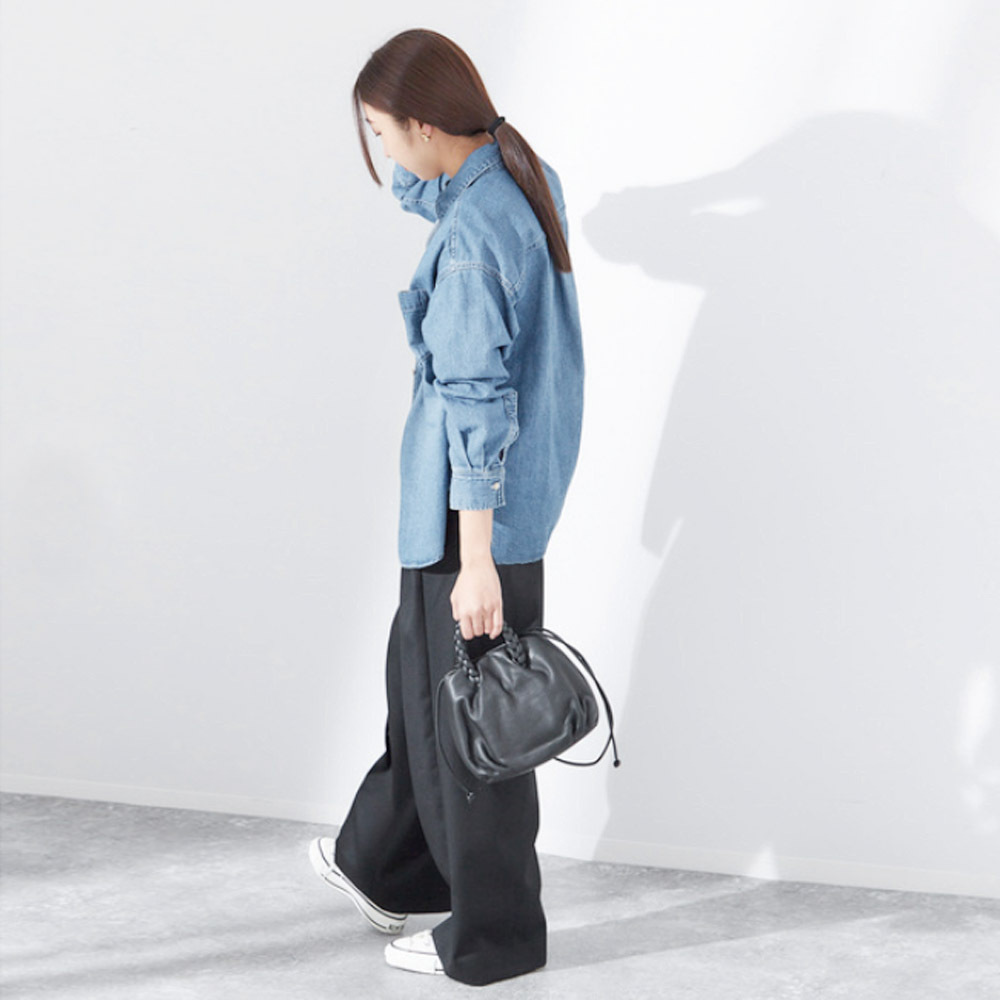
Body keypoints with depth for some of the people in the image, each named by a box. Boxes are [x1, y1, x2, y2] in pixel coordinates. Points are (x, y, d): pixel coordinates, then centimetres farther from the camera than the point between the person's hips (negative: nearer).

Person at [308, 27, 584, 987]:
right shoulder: (528, 177, 4)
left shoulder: (471, 238, -25)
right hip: (519, 485, 10)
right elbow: (422, 191, 29)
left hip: (476, 508, -10)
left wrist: (476, 561, -23)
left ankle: (492, 936, 20)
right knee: (422, 671, 24)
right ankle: (386, 865, 42)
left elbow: (479, 404, -25)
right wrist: (414, 166, 8)